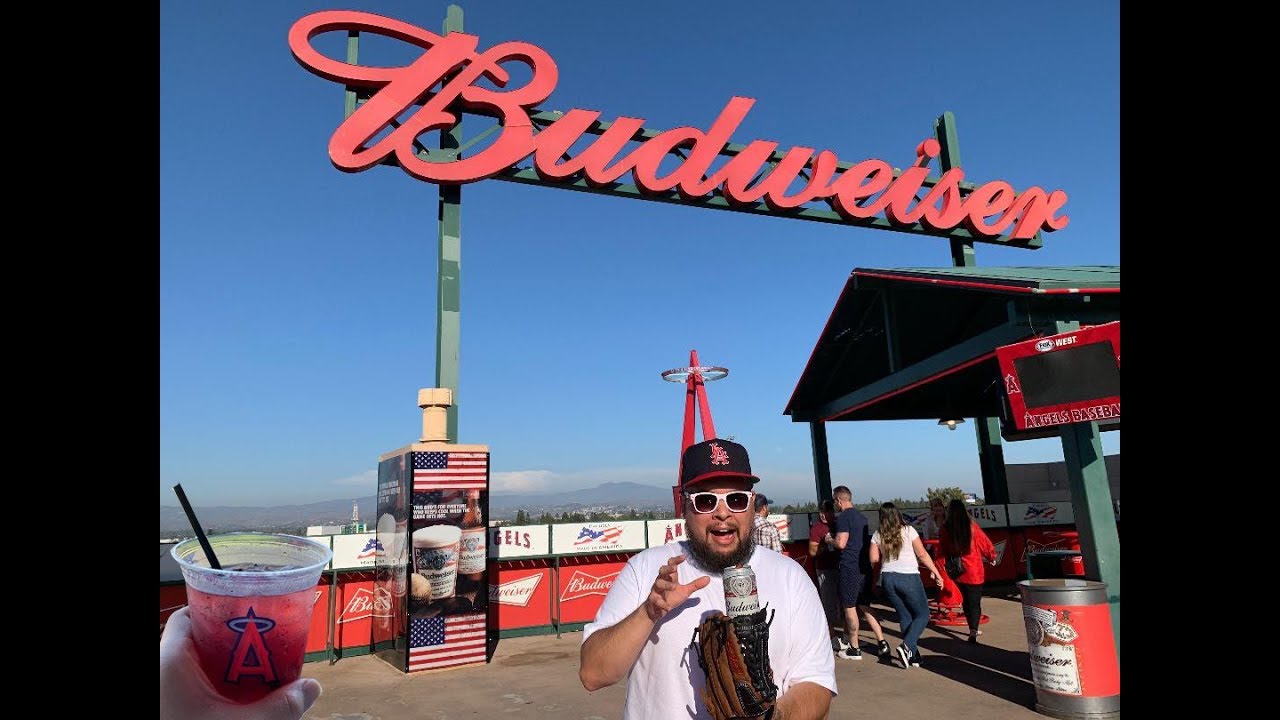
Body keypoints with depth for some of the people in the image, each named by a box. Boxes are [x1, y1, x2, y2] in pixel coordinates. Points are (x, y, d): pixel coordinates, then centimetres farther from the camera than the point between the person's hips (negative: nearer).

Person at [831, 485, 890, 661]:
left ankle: (854, 649, 9)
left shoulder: (843, 517, -13)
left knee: (850, 607, 2)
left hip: (850, 567, -8)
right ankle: (882, 643, 11)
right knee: (865, 607, 15)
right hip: (865, 567, 8)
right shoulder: (861, 517, 15)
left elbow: (841, 543, -21)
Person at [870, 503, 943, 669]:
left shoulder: (878, 535, 2)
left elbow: (874, 559, 0)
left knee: (905, 616, 15)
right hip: (909, 577, -4)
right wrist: (935, 572, 7)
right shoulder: (908, 531, -5)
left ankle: (913, 656, 14)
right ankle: (907, 647, -10)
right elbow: (922, 555, -2)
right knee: (922, 615, 9)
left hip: (887, 578, 4)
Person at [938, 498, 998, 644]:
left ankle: (973, 629, 29)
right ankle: (973, 632, -12)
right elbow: (986, 544, -1)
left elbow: (941, 551, -4)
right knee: (974, 602, 1)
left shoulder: (945, 529, -6)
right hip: (974, 571, -2)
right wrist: (991, 558, 18)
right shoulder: (972, 526, -10)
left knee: (966, 600, 20)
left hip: (956, 571, 2)